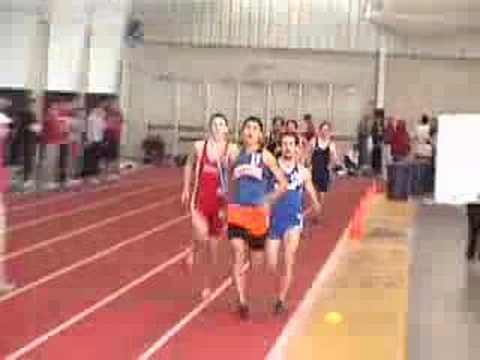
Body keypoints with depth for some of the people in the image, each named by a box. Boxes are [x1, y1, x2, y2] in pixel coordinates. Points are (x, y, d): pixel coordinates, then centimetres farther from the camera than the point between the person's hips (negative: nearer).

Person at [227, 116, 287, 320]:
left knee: (256, 259, 9)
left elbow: (283, 184, 1)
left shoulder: (265, 156, -1)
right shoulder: (236, 155, 7)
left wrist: (268, 200, -9)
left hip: (258, 212, -1)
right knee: (238, 256, -11)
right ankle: (242, 302, -10)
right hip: (237, 211, 1)